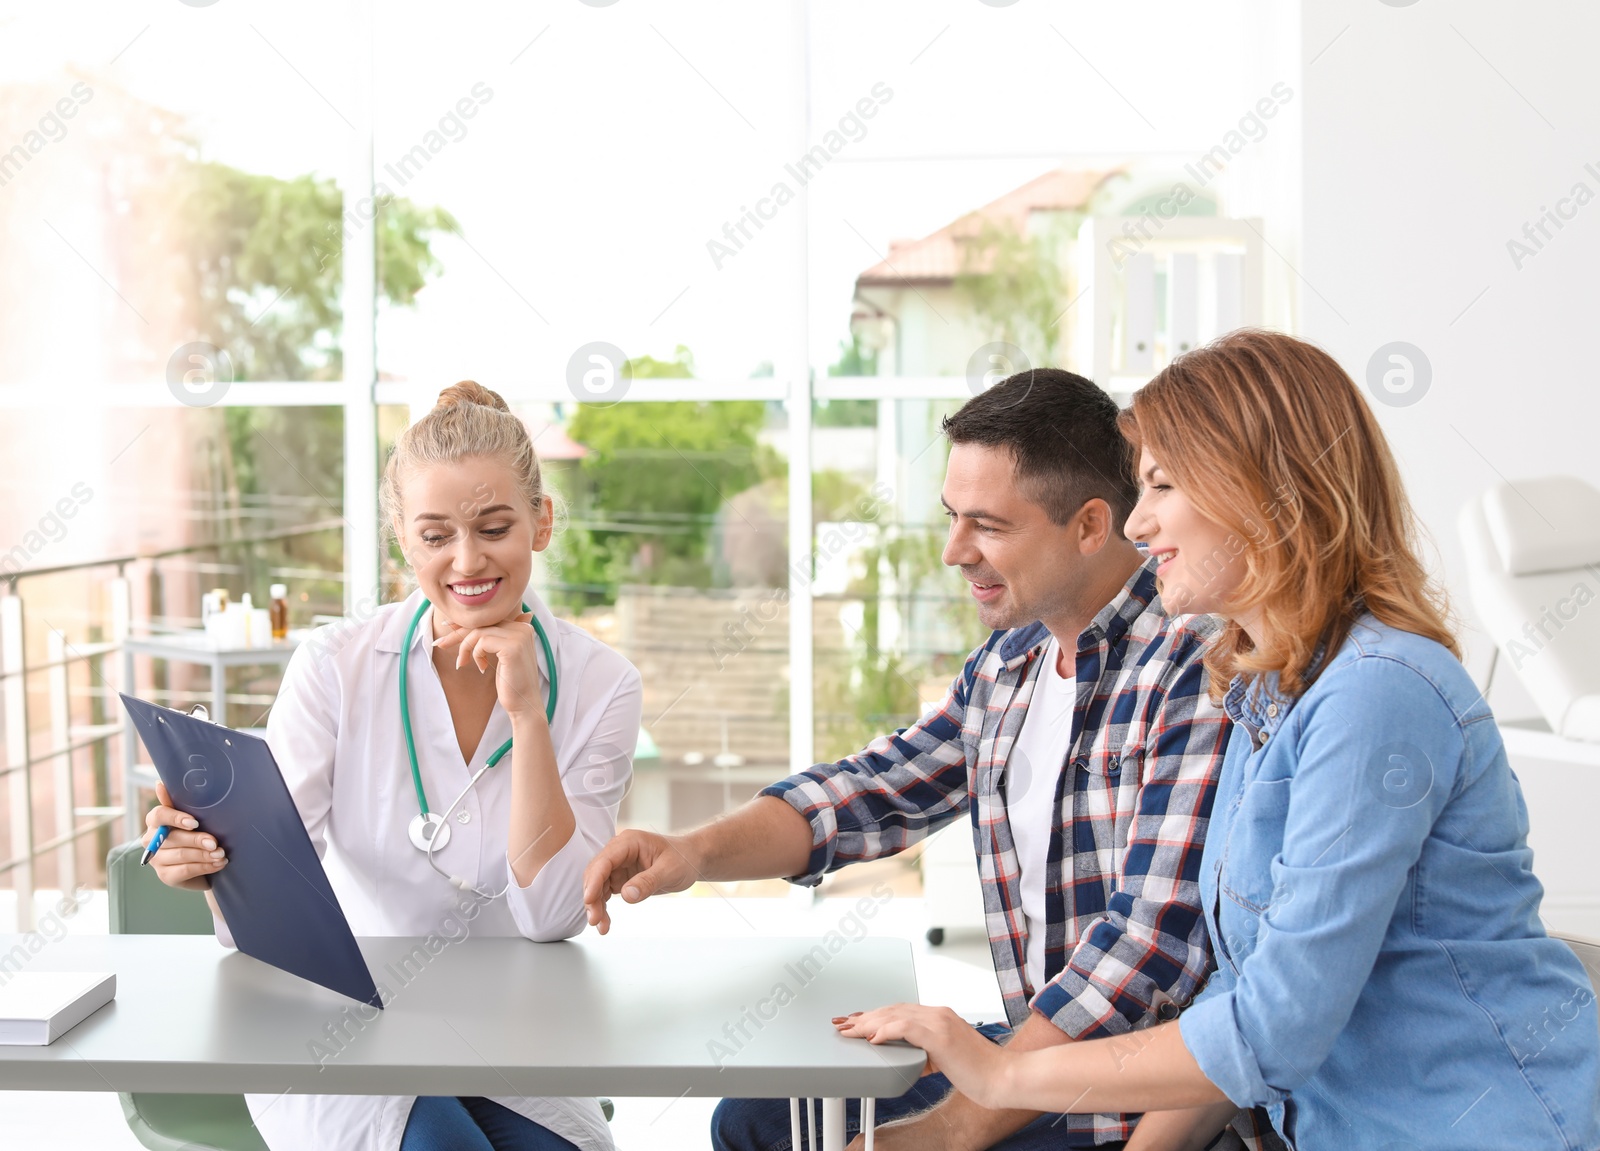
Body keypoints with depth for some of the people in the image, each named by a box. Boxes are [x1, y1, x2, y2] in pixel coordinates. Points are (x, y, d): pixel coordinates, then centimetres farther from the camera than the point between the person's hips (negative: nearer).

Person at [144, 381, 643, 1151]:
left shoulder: (599, 686, -6)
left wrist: (527, 712, -20)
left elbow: (551, 915, -13)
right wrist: (212, 862, -35)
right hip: (339, 1029, -1)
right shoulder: (334, 667, -7)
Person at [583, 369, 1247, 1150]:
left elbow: (1153, 939, -24)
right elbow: (871, 790, 14)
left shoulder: (1194, 664, -19)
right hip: (1035, 1047, 8)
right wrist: (694, 853, -4)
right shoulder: (1008, 662, 9)